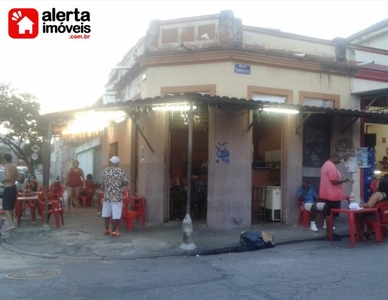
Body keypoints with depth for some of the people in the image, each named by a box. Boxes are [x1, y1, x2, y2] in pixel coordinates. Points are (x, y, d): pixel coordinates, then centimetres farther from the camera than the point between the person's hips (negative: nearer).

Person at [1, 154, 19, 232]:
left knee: (5, 208, -4)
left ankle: (11, 224, -11)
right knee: (12, 207, 16)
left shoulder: (6, 166, -16)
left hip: (8, 189, -8)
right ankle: (11, 223, 23)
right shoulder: (14, 166, 9)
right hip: (14, 187, 8)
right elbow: (18, 177, 16)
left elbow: (8, 177, -26)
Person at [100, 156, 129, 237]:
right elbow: (126, 183, -7)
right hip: (117, 196, -4)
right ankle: (113, 232, 5)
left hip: (107, 196, 4)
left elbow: (102, 185, 9)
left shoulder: (105, 171, 3)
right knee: (115, 215, 2)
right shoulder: (121, 171, -6)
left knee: (107, 213, 14)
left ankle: (106, 230, 25)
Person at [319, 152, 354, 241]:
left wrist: (341, 179, 17)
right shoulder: (331, 166, -18)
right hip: (333, 195, -11)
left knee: (330, 214, 14)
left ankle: (329, 232, 20)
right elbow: (334, 181, -22)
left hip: (330, 194, 11)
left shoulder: (326, 164, 17)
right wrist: (345, 180, -13)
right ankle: (329, 234, 0)